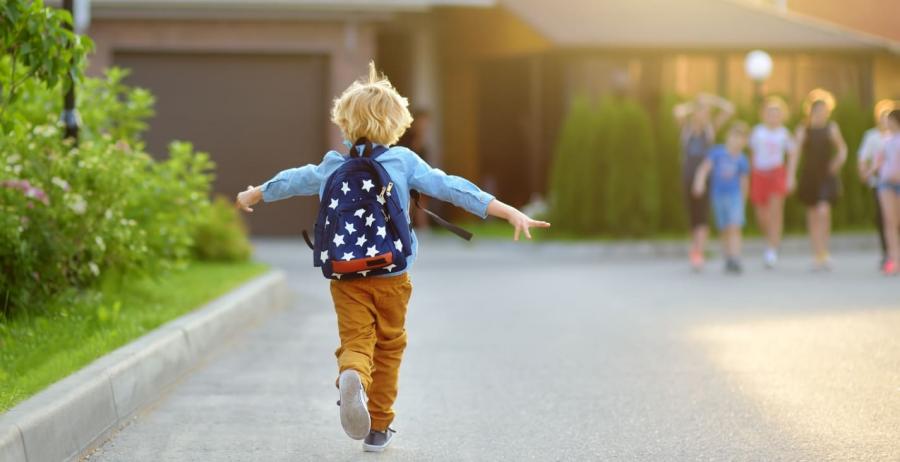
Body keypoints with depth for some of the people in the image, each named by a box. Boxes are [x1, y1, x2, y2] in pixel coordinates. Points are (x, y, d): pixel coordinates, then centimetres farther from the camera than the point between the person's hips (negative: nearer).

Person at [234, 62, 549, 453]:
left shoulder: (332, 167, 7)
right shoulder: (404, 161, -2)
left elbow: (291, 181, 24)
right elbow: (452, 188, -10)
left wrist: (252, 195, 45)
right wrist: (510, 212, -13)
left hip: (346, 277, 1)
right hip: (392, 277, -1)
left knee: (355, 342, -1)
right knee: (388, 346, 15)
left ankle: (352, 376, -37)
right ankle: (378, 428, 20)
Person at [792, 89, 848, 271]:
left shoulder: (831, 128, 2)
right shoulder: (803, 129, 2)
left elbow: (842, 149, 12)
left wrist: (839, 161, -9)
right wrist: (791, 175, -11)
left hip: (827, 176, -2)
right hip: (809, 177, 2)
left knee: (823, 212, -19)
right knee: (812, 217, 7)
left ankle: (824, 253, -9)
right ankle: (819, 256, 16)